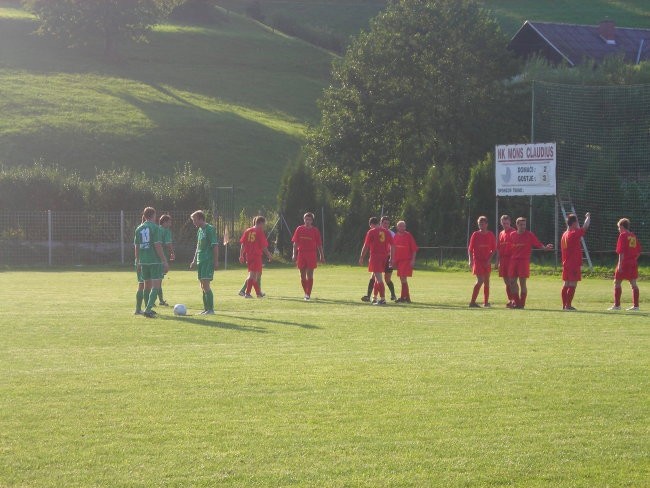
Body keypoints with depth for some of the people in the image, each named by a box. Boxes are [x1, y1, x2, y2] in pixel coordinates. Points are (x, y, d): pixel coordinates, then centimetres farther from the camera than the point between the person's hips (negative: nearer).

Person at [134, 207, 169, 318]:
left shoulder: (139, 229, 8)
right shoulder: (155, 227, -9)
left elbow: (136, 247, 11)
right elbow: (157, 245, -14)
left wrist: (137, 262, 20)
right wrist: (164, 261, -11)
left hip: (143, 262, 6)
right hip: (155, 261, -6)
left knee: (147, 285, 17)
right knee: (156, 286, -5)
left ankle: (148, 309, 23)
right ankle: (148, 309, -18)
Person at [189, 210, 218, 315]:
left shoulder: (210, 229, -11)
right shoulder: (199, 230, 15)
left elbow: (215, 246, -14)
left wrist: (216, 261, -17)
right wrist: (194, 261, 23)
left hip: (208, 261, -9)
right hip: (200, 261, 9)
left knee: (205, 285, -12)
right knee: (202, 286, 9)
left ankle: (211, 309, -9)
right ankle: (206, 309, 13)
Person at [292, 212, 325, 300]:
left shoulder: (315, 230, 3)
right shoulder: (299, 229, 6)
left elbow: (319, 244, 5)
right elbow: (295, 243, 6)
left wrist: (322, 256, 2)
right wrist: (294, 254, -2)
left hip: (311, 255, -2)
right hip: (301, 254, 2)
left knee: (310, 275, -6)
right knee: (303, 275, 6)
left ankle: (308, 294, -6)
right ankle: (306, 293, 19)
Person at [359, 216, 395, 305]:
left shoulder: (371, 232, -4)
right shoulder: (387, 232, 9)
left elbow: (366, 246, -4)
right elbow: (392, 246, 8)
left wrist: (361, 258, 3)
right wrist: (391, 258, 13)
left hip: (375, 257, -6)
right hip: (384, 257, 6)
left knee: (379, 278, -8)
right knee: (377, 277, 20)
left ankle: (383, 299, -13)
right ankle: (374, 297, 27)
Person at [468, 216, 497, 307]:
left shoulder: (490, 235, 4)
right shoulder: (475, 234, -1)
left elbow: (494, 249, 6)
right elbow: (470, 249, -1)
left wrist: (489, 259, -5)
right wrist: (471, 261, -11)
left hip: (486, 261, 4)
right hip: (478, 261, -4)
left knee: (486, 281, 8)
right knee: (480, 281, -14)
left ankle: (486, 302, 15)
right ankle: (472, 301, -13)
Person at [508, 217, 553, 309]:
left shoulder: (529, 235, -1)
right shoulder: (512, 235, 9)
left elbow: (538, 244, -6)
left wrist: (545, 247, -23)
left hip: (524, 261, -4)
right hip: (513, 260, 4)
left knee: (522, 282, -5)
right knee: (513, 282, 4)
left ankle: (522, 303, 2)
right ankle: (517, 302, 14)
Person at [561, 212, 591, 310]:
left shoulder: (564, 235, 12)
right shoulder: (573, 234, -15)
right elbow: (585, 227, -10)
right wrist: (588, 217, 7)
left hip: (566, 264, 9)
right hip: (574, 264, -9)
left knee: (566, 284, 11)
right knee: (573, 285, -6)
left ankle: (564, 305, 13)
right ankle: (568, 305, -9)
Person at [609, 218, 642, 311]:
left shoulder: (623, 235, -9)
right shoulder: (633, 236, 12)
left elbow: (621, 251, -15)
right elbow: (639, 251, 14)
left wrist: (620, 264, -16)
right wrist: (634, 259, 18)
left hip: (624, 263, -7)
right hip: (633, 263, 7)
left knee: (617, 282, 0)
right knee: (633, 284, 7)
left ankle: (617, 305, -2)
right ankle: (635, 305, 6)